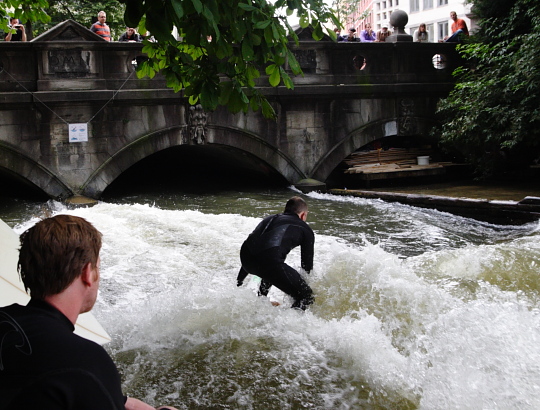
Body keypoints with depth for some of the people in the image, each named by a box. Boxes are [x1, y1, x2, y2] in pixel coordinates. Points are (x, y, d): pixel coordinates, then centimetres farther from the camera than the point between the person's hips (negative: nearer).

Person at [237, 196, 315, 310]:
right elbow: (307, 265, 21)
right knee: (306, 297, 6)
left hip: (245, 256, 7)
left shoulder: (269, 219, 35)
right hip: (268, 260, -7)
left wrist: (239, 280, 47)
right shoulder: (305, 229, 21)